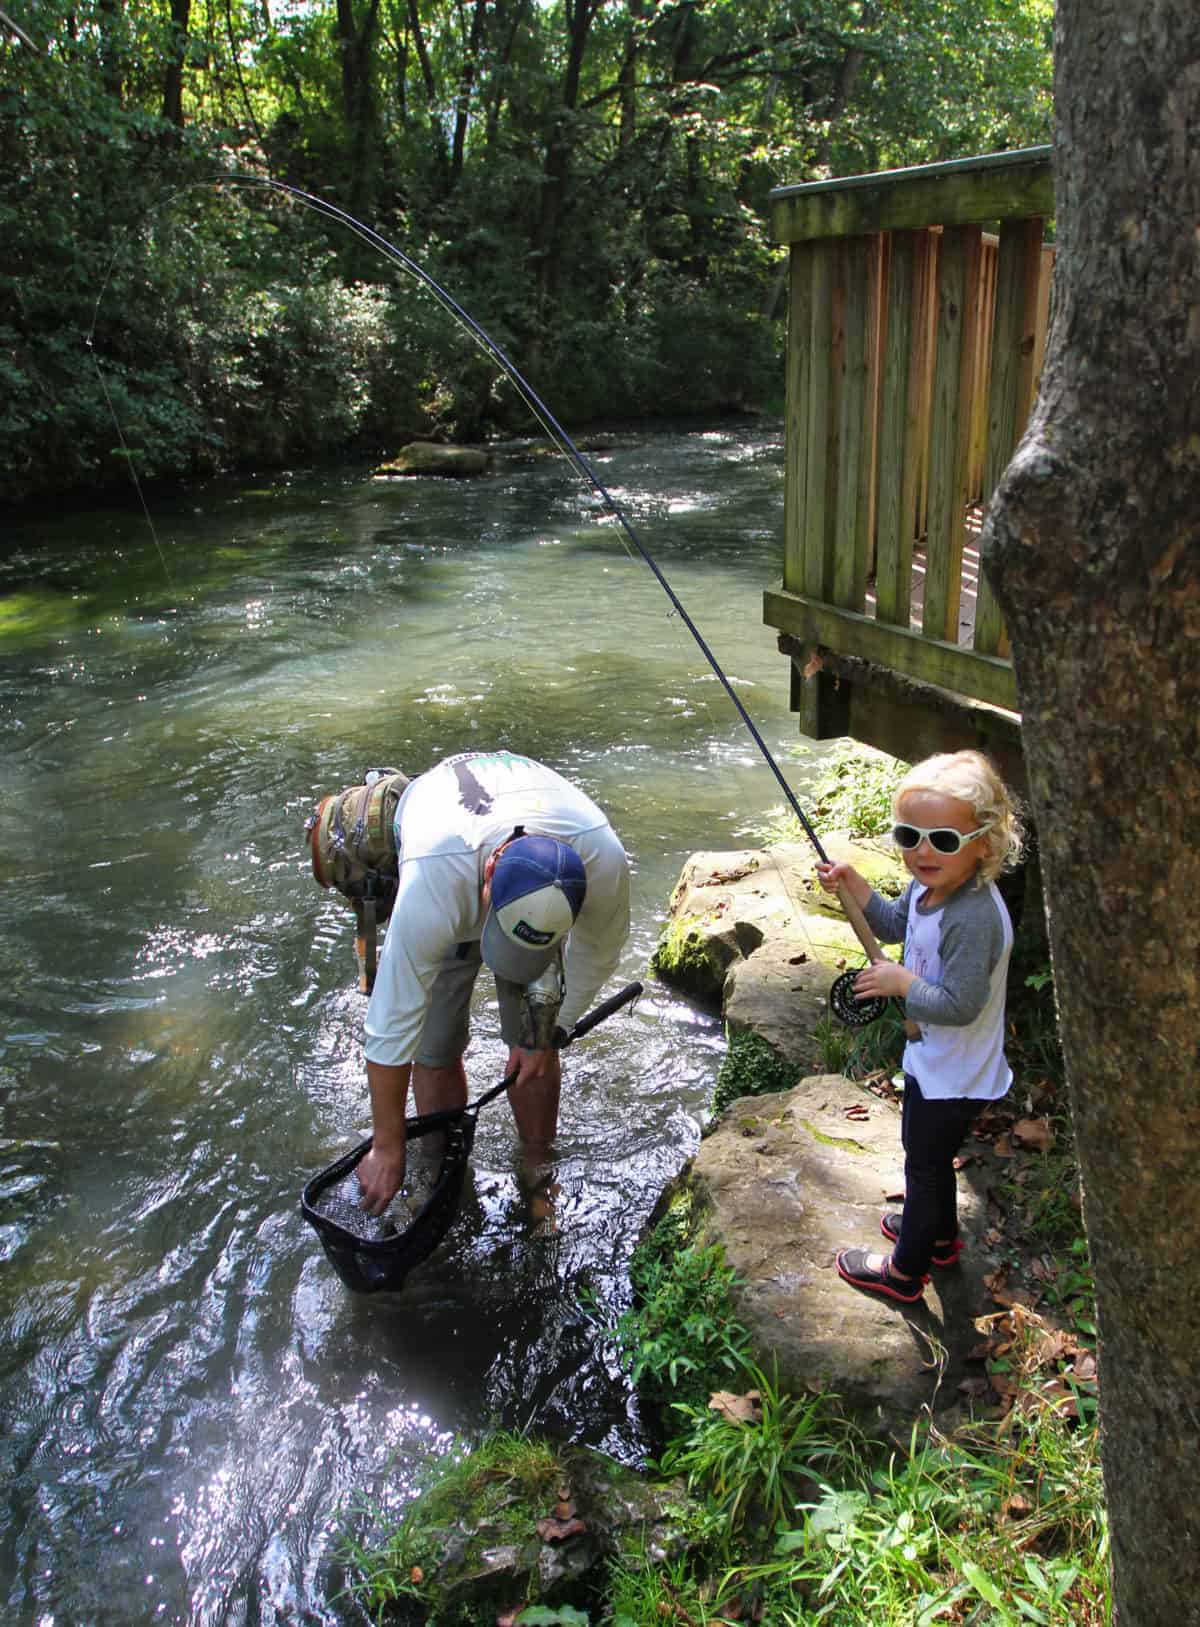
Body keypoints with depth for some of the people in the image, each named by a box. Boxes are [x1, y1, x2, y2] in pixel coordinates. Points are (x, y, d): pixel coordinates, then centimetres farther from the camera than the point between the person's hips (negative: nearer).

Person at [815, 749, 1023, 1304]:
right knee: (926, 1152, 30)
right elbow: (894, 924, 13)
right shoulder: (929, 885, -7)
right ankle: (939, 1232, 54)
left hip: (953, 1074, -9)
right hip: (932, 1060, 9)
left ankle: (905, 1271, 33)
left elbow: (959, 1006, -34)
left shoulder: (975, 918, -36)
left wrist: (901, 982, -22)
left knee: (925, 1164, 12)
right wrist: (852, 883, -2)